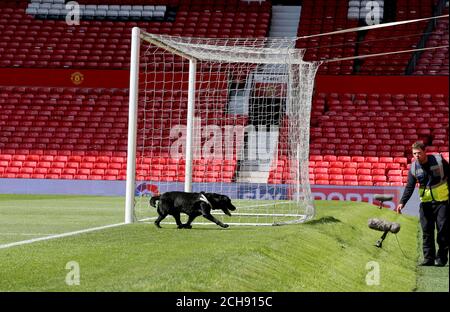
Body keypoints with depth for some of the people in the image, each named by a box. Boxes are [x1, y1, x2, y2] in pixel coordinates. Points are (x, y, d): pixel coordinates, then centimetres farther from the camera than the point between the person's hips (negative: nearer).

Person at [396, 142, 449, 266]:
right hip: (425, 203, 3)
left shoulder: (439, 160, -7)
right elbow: (409, 187, -1)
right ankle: (429, 258, 6)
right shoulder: (414, 167, 0)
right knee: (426, 231, 1)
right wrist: (402, 202, -14)